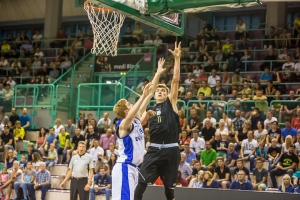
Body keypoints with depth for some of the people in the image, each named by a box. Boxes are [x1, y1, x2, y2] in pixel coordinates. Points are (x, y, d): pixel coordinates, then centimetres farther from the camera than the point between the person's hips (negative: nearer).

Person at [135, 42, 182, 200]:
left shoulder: (171, 103, 5)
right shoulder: (150, 110, 15)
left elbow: (176, 80, -4)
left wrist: (177, 59, -10)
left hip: (170, 150, -2)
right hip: (154, 150, 3)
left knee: (169, 186, 7)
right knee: (141, 182, -9)